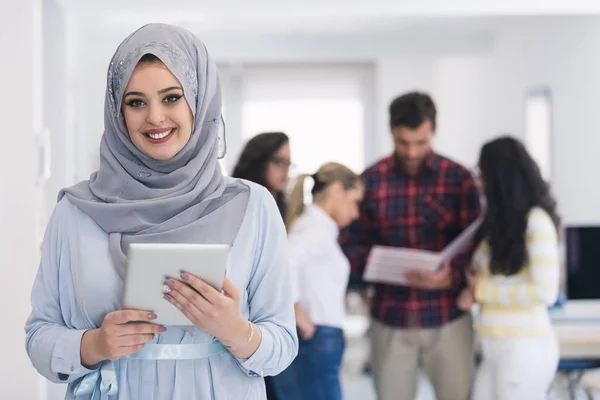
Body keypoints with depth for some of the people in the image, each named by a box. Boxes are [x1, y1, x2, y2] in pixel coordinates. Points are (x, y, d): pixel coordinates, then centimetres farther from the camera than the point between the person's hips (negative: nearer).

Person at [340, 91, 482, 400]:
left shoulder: (458, 178, -1)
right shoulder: (370, 180, 3)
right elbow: (350, 244, 5)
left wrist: (452, 275, -23)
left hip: (447, 318, -1)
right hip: (390, 319, 1)